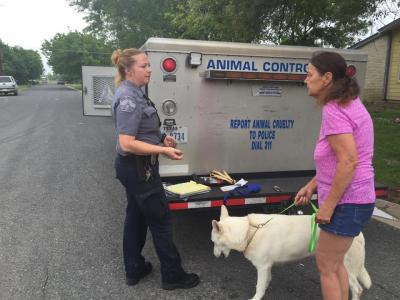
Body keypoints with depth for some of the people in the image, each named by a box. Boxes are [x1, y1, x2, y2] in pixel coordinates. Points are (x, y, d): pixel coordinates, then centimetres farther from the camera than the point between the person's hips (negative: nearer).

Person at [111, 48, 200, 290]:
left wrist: (160, 138, 9)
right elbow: (127, 144, -26)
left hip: (136, 168, 10)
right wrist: (163, 150, -24)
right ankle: (173, 275, 18)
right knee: (161, 220, 2)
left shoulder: (134, 94, 9)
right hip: (138, 168, -10)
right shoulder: (128, 99, -22)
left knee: (136, 216, 17)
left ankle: (134, 269, 32)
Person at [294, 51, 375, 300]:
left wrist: (328, 204, -21)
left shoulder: (334, 110, -20)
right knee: (334, 261, 22)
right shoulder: (348, 103, 12)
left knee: (326, 265, 6)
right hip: (355, 199, 10)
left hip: (346, 202, -10)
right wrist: (312, 185, 14)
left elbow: (349, 161, -27)